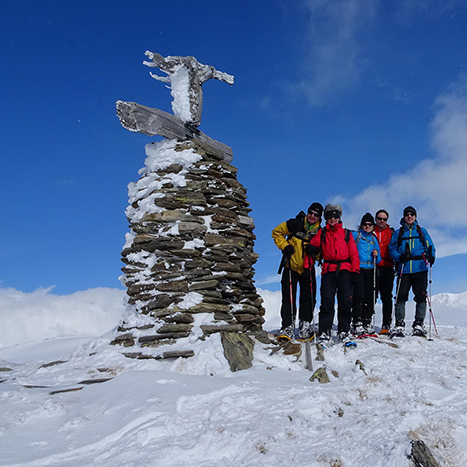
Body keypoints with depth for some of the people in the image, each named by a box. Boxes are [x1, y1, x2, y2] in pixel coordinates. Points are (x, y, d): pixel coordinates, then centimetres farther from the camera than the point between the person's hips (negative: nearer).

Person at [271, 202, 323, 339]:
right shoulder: (295, 224, -8)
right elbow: (277, 232, 2)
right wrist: (284, 246, -10)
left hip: (308, 268, 3)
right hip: (291, 266, -3)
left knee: (309, 298, 2)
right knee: (289, 298, -6)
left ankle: (305, 326, 14)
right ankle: (288, 328, -4)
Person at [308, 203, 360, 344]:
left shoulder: (346, 233, 16)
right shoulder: (322, 233, 17)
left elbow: (354, 253, 11)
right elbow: (312, 248, 14)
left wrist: (355, 270, 0)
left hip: (344, 270, 0)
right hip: (328, 270, 0)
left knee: (345, 301, -4)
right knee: (327, 301, -8)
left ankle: (344, 331, 5)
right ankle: (324, 332, -6)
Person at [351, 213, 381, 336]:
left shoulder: (373, 238, 20)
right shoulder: (355, 235, 6)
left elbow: (378, 260, 21)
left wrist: (376, 255, 1)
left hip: (370, 270, 5)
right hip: (358, 269, -5)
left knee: (369, 297, 3)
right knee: (359, 296, -13)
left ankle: (367, 323, 10)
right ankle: (357, 324, -14)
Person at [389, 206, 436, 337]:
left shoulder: (422, 231, 17)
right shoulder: (398, 233, 17)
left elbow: (430, 246, 10)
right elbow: (392, 249, 10)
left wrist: (431, 256, -12)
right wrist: (400, 257, -11)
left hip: (420, 268, 0)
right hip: (403, 270, 0)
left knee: (420, 296, -4)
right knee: (401, 296, -7)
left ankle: (419, 325, 4)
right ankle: (399, 324, -4)